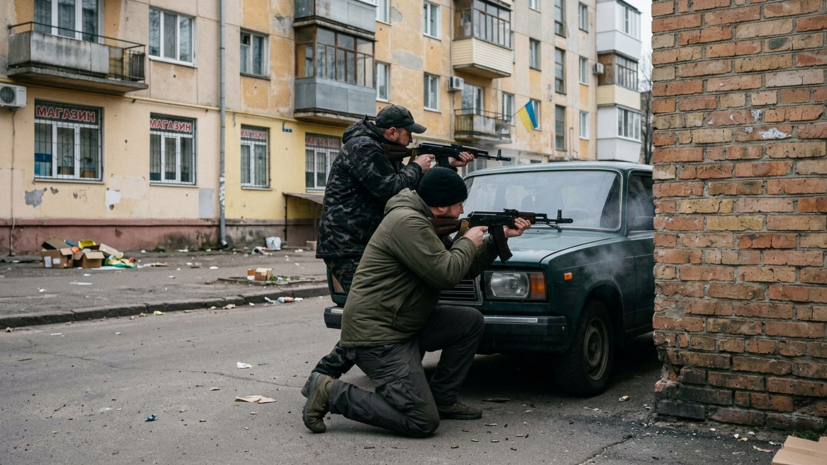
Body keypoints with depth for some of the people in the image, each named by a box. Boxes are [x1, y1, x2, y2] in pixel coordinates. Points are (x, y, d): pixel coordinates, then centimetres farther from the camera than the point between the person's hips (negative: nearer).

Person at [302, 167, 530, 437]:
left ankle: (442, 399, 14)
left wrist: (500, 237, 14)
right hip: (375, 337, -11)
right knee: (423, 423, -13)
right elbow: (447, 274, -22)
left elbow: (468, 269, 20)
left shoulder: (427, 224, 15)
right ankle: (330, 393, -4)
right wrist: (469, 242, -5)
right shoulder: (407, 222, -18)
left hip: (405, 327, 11)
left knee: (472, 321, 7)